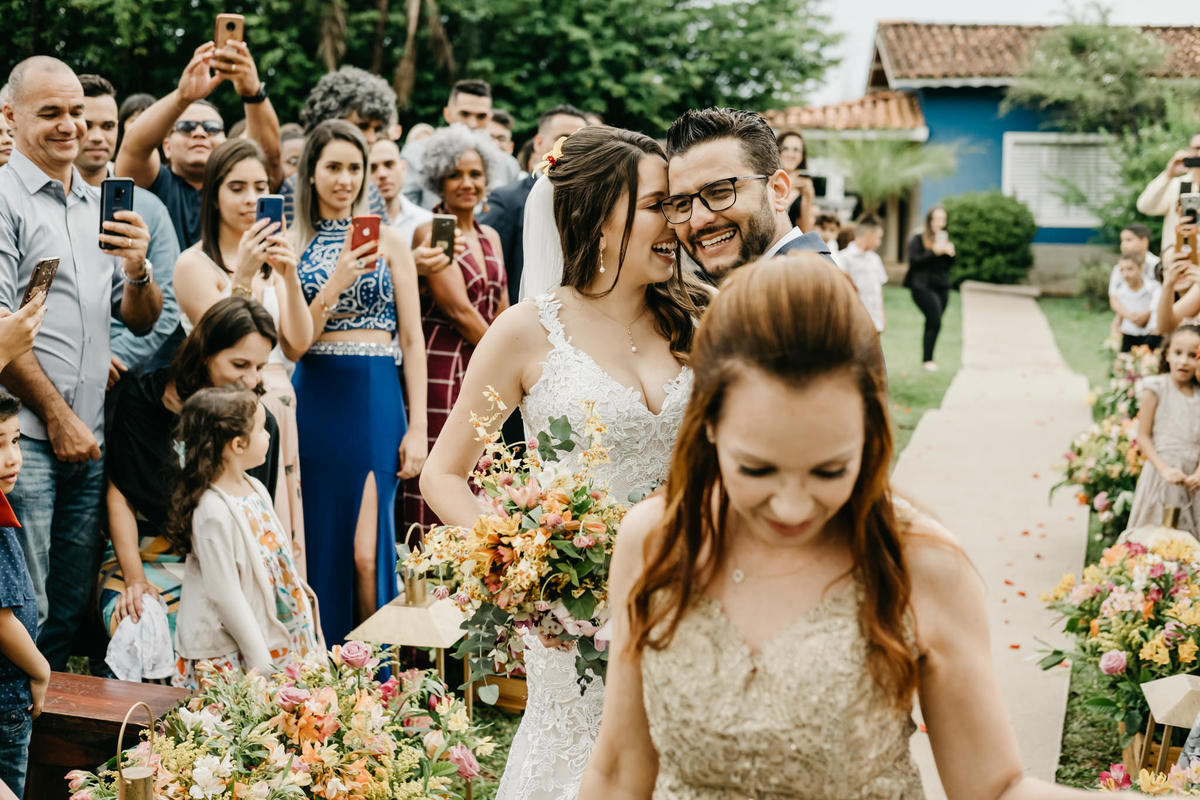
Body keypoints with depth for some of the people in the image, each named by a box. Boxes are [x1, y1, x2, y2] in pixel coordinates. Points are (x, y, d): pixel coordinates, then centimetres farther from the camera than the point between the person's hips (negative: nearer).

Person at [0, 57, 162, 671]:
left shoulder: (101, 206, 16)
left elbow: (141, 322, 16)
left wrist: (137, 268, -5)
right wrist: (58, 417, -11)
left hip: (88, 440, 7)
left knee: (70, 615, 13)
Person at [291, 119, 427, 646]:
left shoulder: (389, 242, 6)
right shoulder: (291, 245, 8)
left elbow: (411, 341, 4)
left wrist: (417, 427, -2)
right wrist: (335, 285, -13)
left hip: (377, 400, -1)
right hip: (315, 401, 1)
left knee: (367, 553, -7)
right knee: (320, 547, 5)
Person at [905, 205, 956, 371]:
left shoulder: (944, 237, 15)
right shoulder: (917, 239, -3)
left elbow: (950, 264, 14)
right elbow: (914, 261, -15)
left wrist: (950, 254, -7)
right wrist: (934, 252, -20)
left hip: (942, 286, 6)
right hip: (923, 287, -6)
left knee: (932, 323, 6)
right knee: (935, 322, -15)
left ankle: (928, 359, 13)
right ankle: (927, 360, -8)